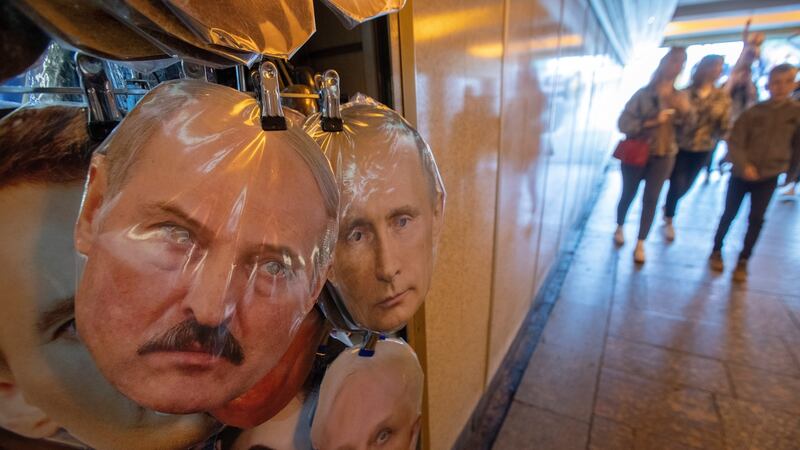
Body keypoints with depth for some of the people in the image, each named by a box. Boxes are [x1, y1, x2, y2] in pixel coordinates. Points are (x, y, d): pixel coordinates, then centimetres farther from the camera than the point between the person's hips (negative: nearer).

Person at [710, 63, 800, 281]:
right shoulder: (753, 112, -7)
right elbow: (734, 143, -9)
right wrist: (744, 165, -23)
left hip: (768, 176, 1)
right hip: (741, 173, -1)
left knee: (756, 219, 0)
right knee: (729, 214, 8)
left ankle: (743, 261, 12)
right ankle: (717, 250, 25)